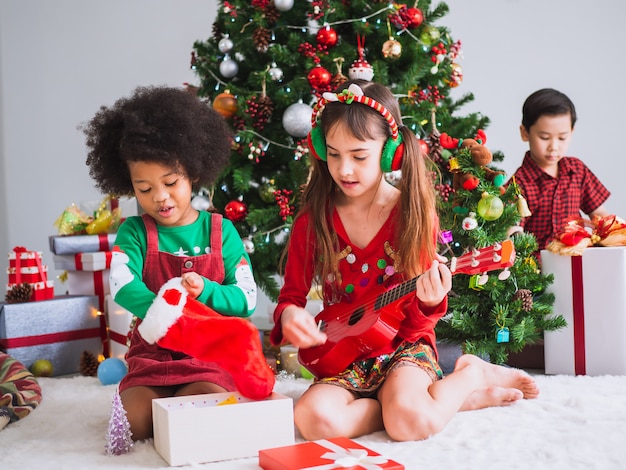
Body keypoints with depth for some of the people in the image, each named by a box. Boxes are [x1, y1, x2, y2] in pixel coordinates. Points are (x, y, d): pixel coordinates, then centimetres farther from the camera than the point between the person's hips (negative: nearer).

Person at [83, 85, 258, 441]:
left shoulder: (221, 231, 3)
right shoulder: (134, 233, 2)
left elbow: (247, 298, -2)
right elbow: (123, 286, -17)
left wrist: (204, 290, -22)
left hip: (211, 357, 0)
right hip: (152, 355, 1)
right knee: (137, 421, -23)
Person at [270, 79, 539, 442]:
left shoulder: (414, 212, -5)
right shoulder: (313, 220, -2)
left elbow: (419, 321, -1)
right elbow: (291, 295, 5)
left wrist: (429, 302, -24)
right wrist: (290, 315, -19)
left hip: (404, 344, -3)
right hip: (343, 358, 3)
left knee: (409, 422, -35)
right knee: (315, 420, -29)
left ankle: (469, 374, 3)